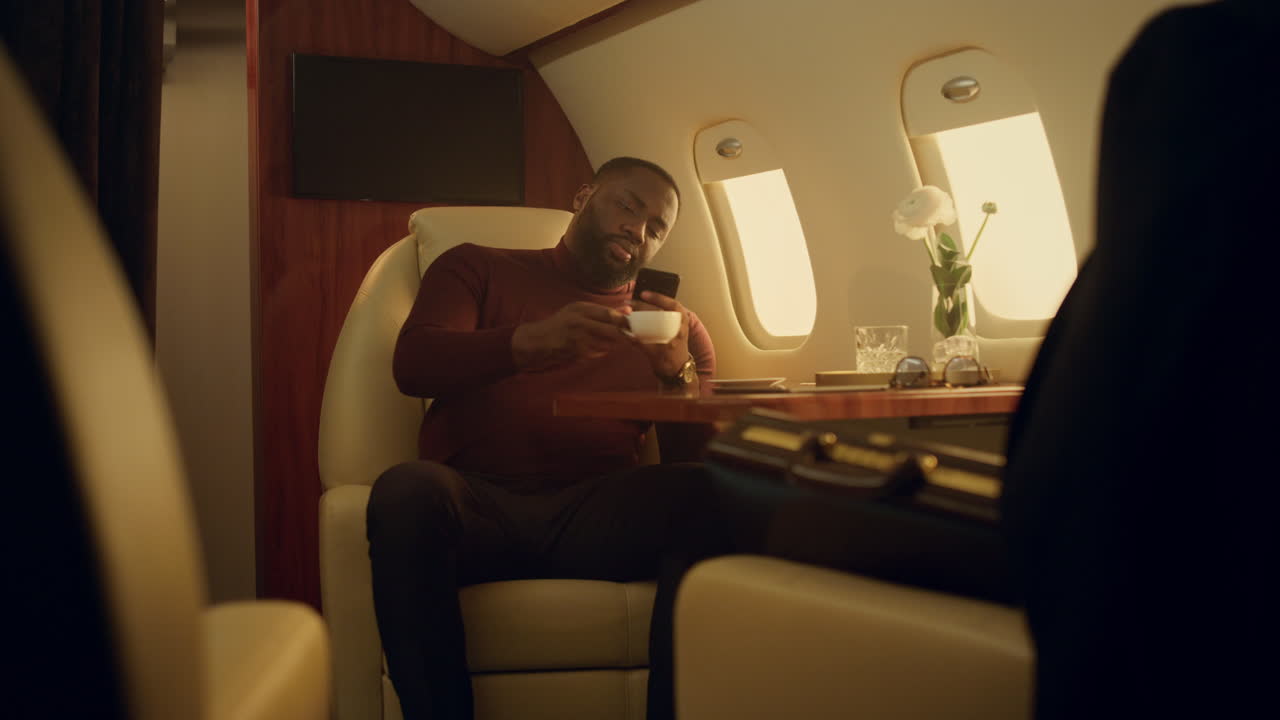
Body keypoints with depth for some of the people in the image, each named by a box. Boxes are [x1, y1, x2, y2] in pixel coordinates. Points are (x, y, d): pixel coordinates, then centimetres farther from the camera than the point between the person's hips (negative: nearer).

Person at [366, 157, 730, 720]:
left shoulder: (677, 324, 24)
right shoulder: (477, 268, 20)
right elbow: (412, 365, 1)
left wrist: (679, 373, -8)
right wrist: (534, 340, -17)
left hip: (600, 512, 2)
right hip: (475, 502, -1)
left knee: (709, 498, -30)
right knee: (406, 492, -35)